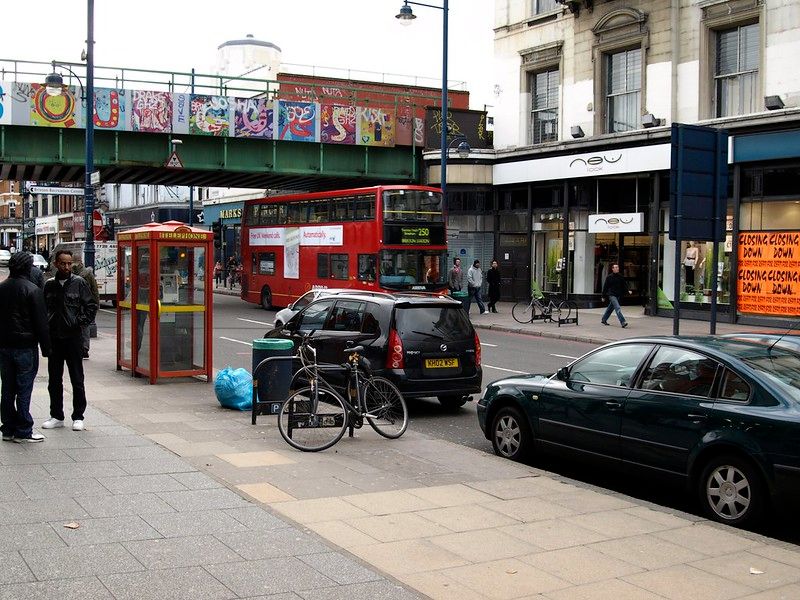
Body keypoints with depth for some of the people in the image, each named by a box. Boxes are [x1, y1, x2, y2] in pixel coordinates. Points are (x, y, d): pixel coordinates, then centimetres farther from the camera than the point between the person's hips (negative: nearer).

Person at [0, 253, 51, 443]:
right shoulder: (32, 290, -11)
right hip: (26, 347, -6)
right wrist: (46, 347, -7)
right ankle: (23, 432, 2)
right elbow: (41, 322, -12)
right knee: (24, 389, -1)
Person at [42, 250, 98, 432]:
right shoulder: (49, 285, 6)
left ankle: (78, 417, 11)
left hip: (73, 337, -3)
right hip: (53, 338, 3)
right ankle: (57, 416, 19)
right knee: (54, 380, 9)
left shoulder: (79, 283, -2)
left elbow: (91, 306, -1)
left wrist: (80, 322, -10)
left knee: (77, 380, 3)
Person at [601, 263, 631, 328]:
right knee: (617, 308, -17)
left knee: (611, 308, 17)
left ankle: (603, 319, 33)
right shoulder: (609, 277, -5)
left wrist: (628, 291, -10)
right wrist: (604, 296, 0)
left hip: (618, 295, 6)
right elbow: (605, 287, -1)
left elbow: (624, 285, 8)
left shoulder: (620, 277, 8)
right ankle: (623, 322, -24)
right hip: (611, 295, -6)